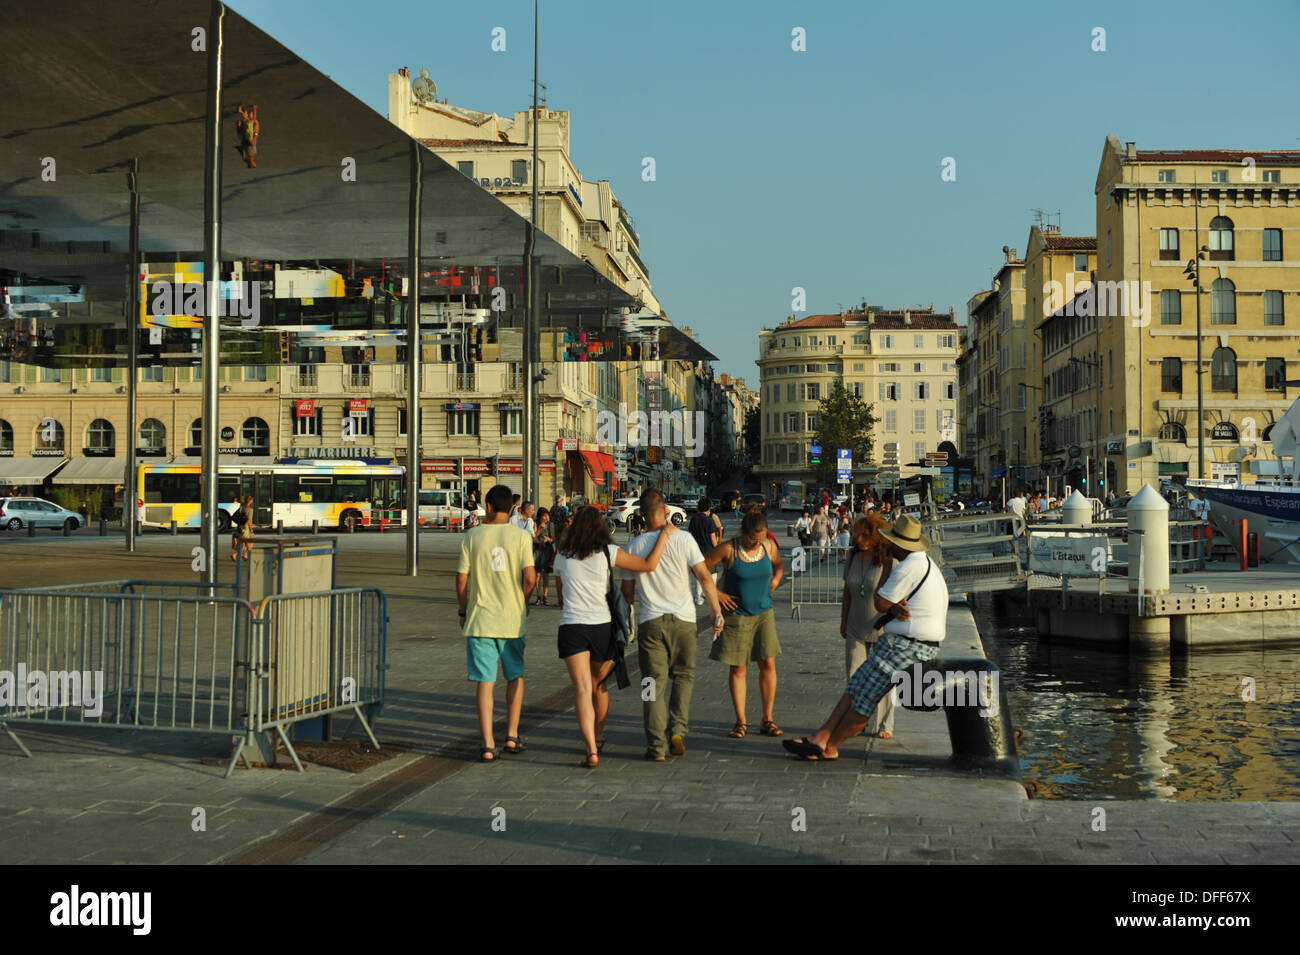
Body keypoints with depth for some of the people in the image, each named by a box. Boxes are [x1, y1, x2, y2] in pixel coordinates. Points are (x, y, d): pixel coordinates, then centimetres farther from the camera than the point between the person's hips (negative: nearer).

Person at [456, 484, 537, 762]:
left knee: (484, 681, 2)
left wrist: (464, 613, 13)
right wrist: (522, 600, 10)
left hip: (479, 620, 0)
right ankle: (512, 736, 19)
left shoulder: (471, 537, -2)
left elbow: (461, 580, -1)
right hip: (513, 620, 0)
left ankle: (488, 746, -1)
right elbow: (530, 578, -11)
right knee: (516, 676, 18)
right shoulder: (521, 536, -4)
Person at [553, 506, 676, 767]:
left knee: (582, 689, -6)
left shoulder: (562, 557, 6)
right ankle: (598, 738, 38)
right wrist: (665, 533, 1)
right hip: (602, 626, 0)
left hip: (571, 626, 0)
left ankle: (591, 750, -19)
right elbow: (649, 565, -8)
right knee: (599, 686, 21)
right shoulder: (608, 552, -3)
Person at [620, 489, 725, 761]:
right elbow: (705, 578, -5)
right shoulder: (683, 539, -3)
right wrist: (717, 611, 4)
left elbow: (627, 591, 8)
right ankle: (677, 730, 1)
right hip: (682, 618, 0)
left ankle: (656, 745, 2)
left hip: (649, 621, 0)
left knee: (654, 682, 3)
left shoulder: (634, 546, 1)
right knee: (683, 676, 16)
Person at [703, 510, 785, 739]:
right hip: (737, 615, -3)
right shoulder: (728, 549, -13)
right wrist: (716, 594, -10)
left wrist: (775, 580, 4)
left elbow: (779, 565, 22)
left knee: (768, 664, -1)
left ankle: (767, 720, 8)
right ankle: (741, 722, 8)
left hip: (764, 613, 3)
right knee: (738, 669, 0)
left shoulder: (769, 546, 0)